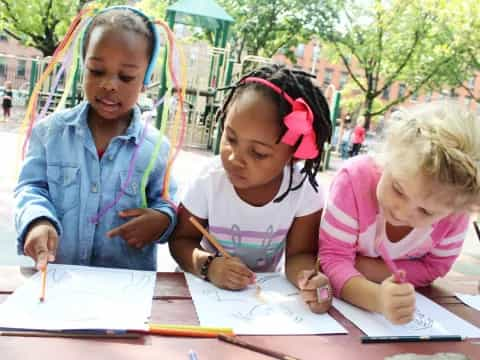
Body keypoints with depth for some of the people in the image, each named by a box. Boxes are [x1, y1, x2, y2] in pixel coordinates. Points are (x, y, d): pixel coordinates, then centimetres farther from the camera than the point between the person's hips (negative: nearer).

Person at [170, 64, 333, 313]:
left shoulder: (304, 191, -16)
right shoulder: (209, 181, -16)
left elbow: (299, 254, -8)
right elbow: (181, 240, -5)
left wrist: (309, 279, -30)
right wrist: (206, 264, -25)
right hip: (206, 291, 0)